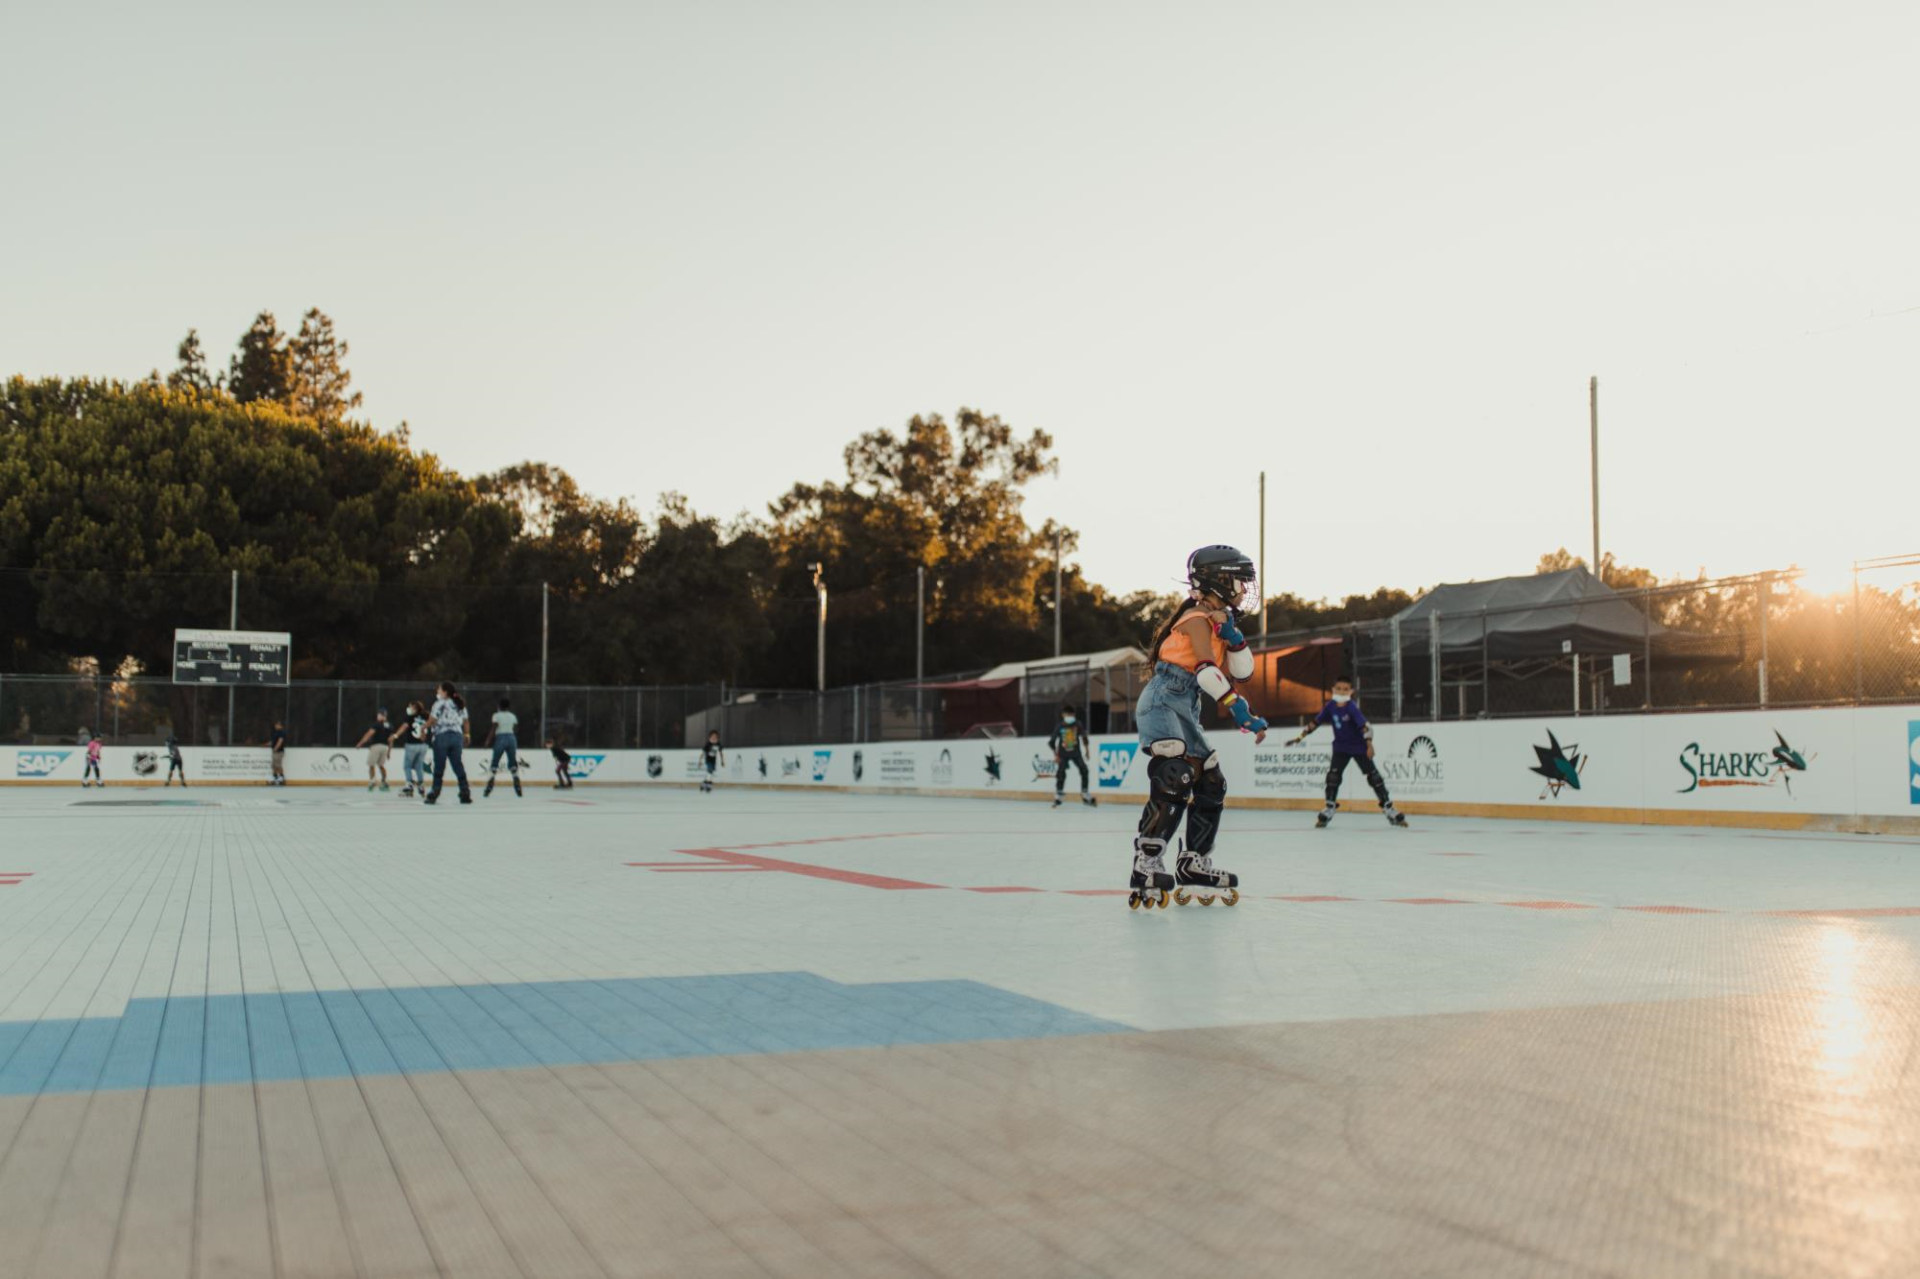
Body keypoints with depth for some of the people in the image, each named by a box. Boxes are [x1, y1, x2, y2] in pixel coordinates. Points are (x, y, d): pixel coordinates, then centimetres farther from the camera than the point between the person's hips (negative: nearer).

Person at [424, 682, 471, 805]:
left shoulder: (439, 704, -6)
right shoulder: (460, 704, 14)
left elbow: (432, 720, -11)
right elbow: (465, 721, 14)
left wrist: (423, 729, 5)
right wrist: (466, 735, 21)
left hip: (442, 736, -5)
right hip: (457, 735, 5)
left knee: (439, 766, -1)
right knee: (458, 764, 7)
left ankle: (434, 794, 0)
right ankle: (465, 793, 3)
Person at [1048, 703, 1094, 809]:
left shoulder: (1077, 724, -8)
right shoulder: (1059, 727, -14)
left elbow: (1083, 737, 9)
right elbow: (1052, 741, -6)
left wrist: (1086, 749, 11)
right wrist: (1056, 755, -7)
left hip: (1076, 753, 2)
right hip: (1063, 755, -2)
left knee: (1084, 770, -10)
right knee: (1061, 774, -10)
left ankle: (1085, 795, 1)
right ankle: (1057, 797, 4)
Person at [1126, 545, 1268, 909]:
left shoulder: (1220, 620, 19)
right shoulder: (1198, 616, -8)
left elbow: (1241, 672, 12)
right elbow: (1208, 669, -22)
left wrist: (1233, 635, -3)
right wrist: (1238, 707, -28)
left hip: (1184, 710, 10)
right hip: (1161, 701, -10)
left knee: (1211, 784, 13)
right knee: (1174, 780, -26)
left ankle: (1194, 865, 23)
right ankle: (1146, 867, -29)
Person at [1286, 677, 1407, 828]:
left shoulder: (1352, 707, -22)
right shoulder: (1330, 706, -7)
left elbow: (1364, 725, -30)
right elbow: (1315, 722, 3)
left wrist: (1369, 745, -43)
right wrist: (1301, 737, 3)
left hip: (1359, 747, -3)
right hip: (1341, 747, 3)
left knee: (1373, 776, -1)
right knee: (1333, 775, -10)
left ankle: (1388, 808, 9)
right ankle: (1329, 809, -1)